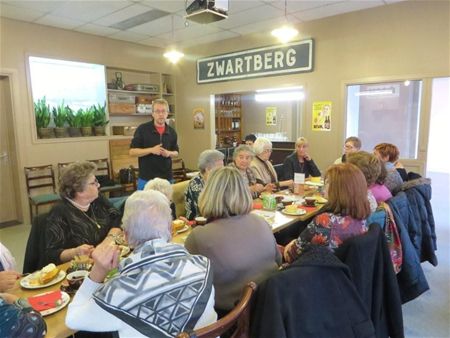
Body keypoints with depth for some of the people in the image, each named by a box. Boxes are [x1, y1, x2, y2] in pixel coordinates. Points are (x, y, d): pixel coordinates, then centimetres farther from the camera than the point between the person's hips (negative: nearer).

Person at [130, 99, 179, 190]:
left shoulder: (171, 132, 6)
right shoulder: (142, 129, -6)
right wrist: (151, 150, -20)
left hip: (166, 178, 4)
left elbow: (176, 152, 17)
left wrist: (169, 153, -7)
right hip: (146, 179, -3)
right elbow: (132, 152, -7)